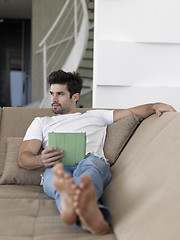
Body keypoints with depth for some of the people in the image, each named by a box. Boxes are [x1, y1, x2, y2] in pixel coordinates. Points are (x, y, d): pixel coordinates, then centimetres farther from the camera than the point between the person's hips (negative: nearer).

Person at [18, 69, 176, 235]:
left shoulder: (95, 116, 33)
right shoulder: (41, 123, 31)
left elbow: (133, 112, 29)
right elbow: (23, 158, 18)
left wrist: (155, 106, 6)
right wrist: (41, 160, -8)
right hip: (57, 168, 0)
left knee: (90, 163, -38)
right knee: (55, 172, -39)